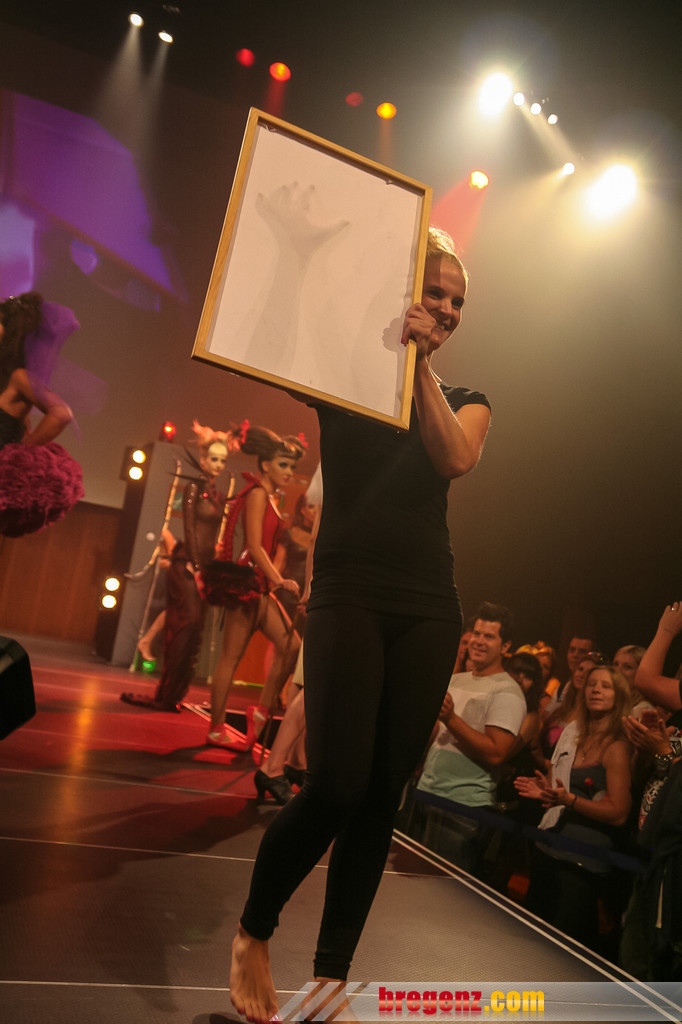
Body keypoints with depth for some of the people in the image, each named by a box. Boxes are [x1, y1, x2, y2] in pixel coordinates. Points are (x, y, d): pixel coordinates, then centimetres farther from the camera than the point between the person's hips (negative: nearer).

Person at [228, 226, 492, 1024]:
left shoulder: (463, 399, 16)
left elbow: (455, 457, -5)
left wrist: (421, 362, -10)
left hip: (427, 606, 3)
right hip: (349, 592, -3)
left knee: (383, 793, 3)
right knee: (337, 784, -11)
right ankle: (252, 935, 17)